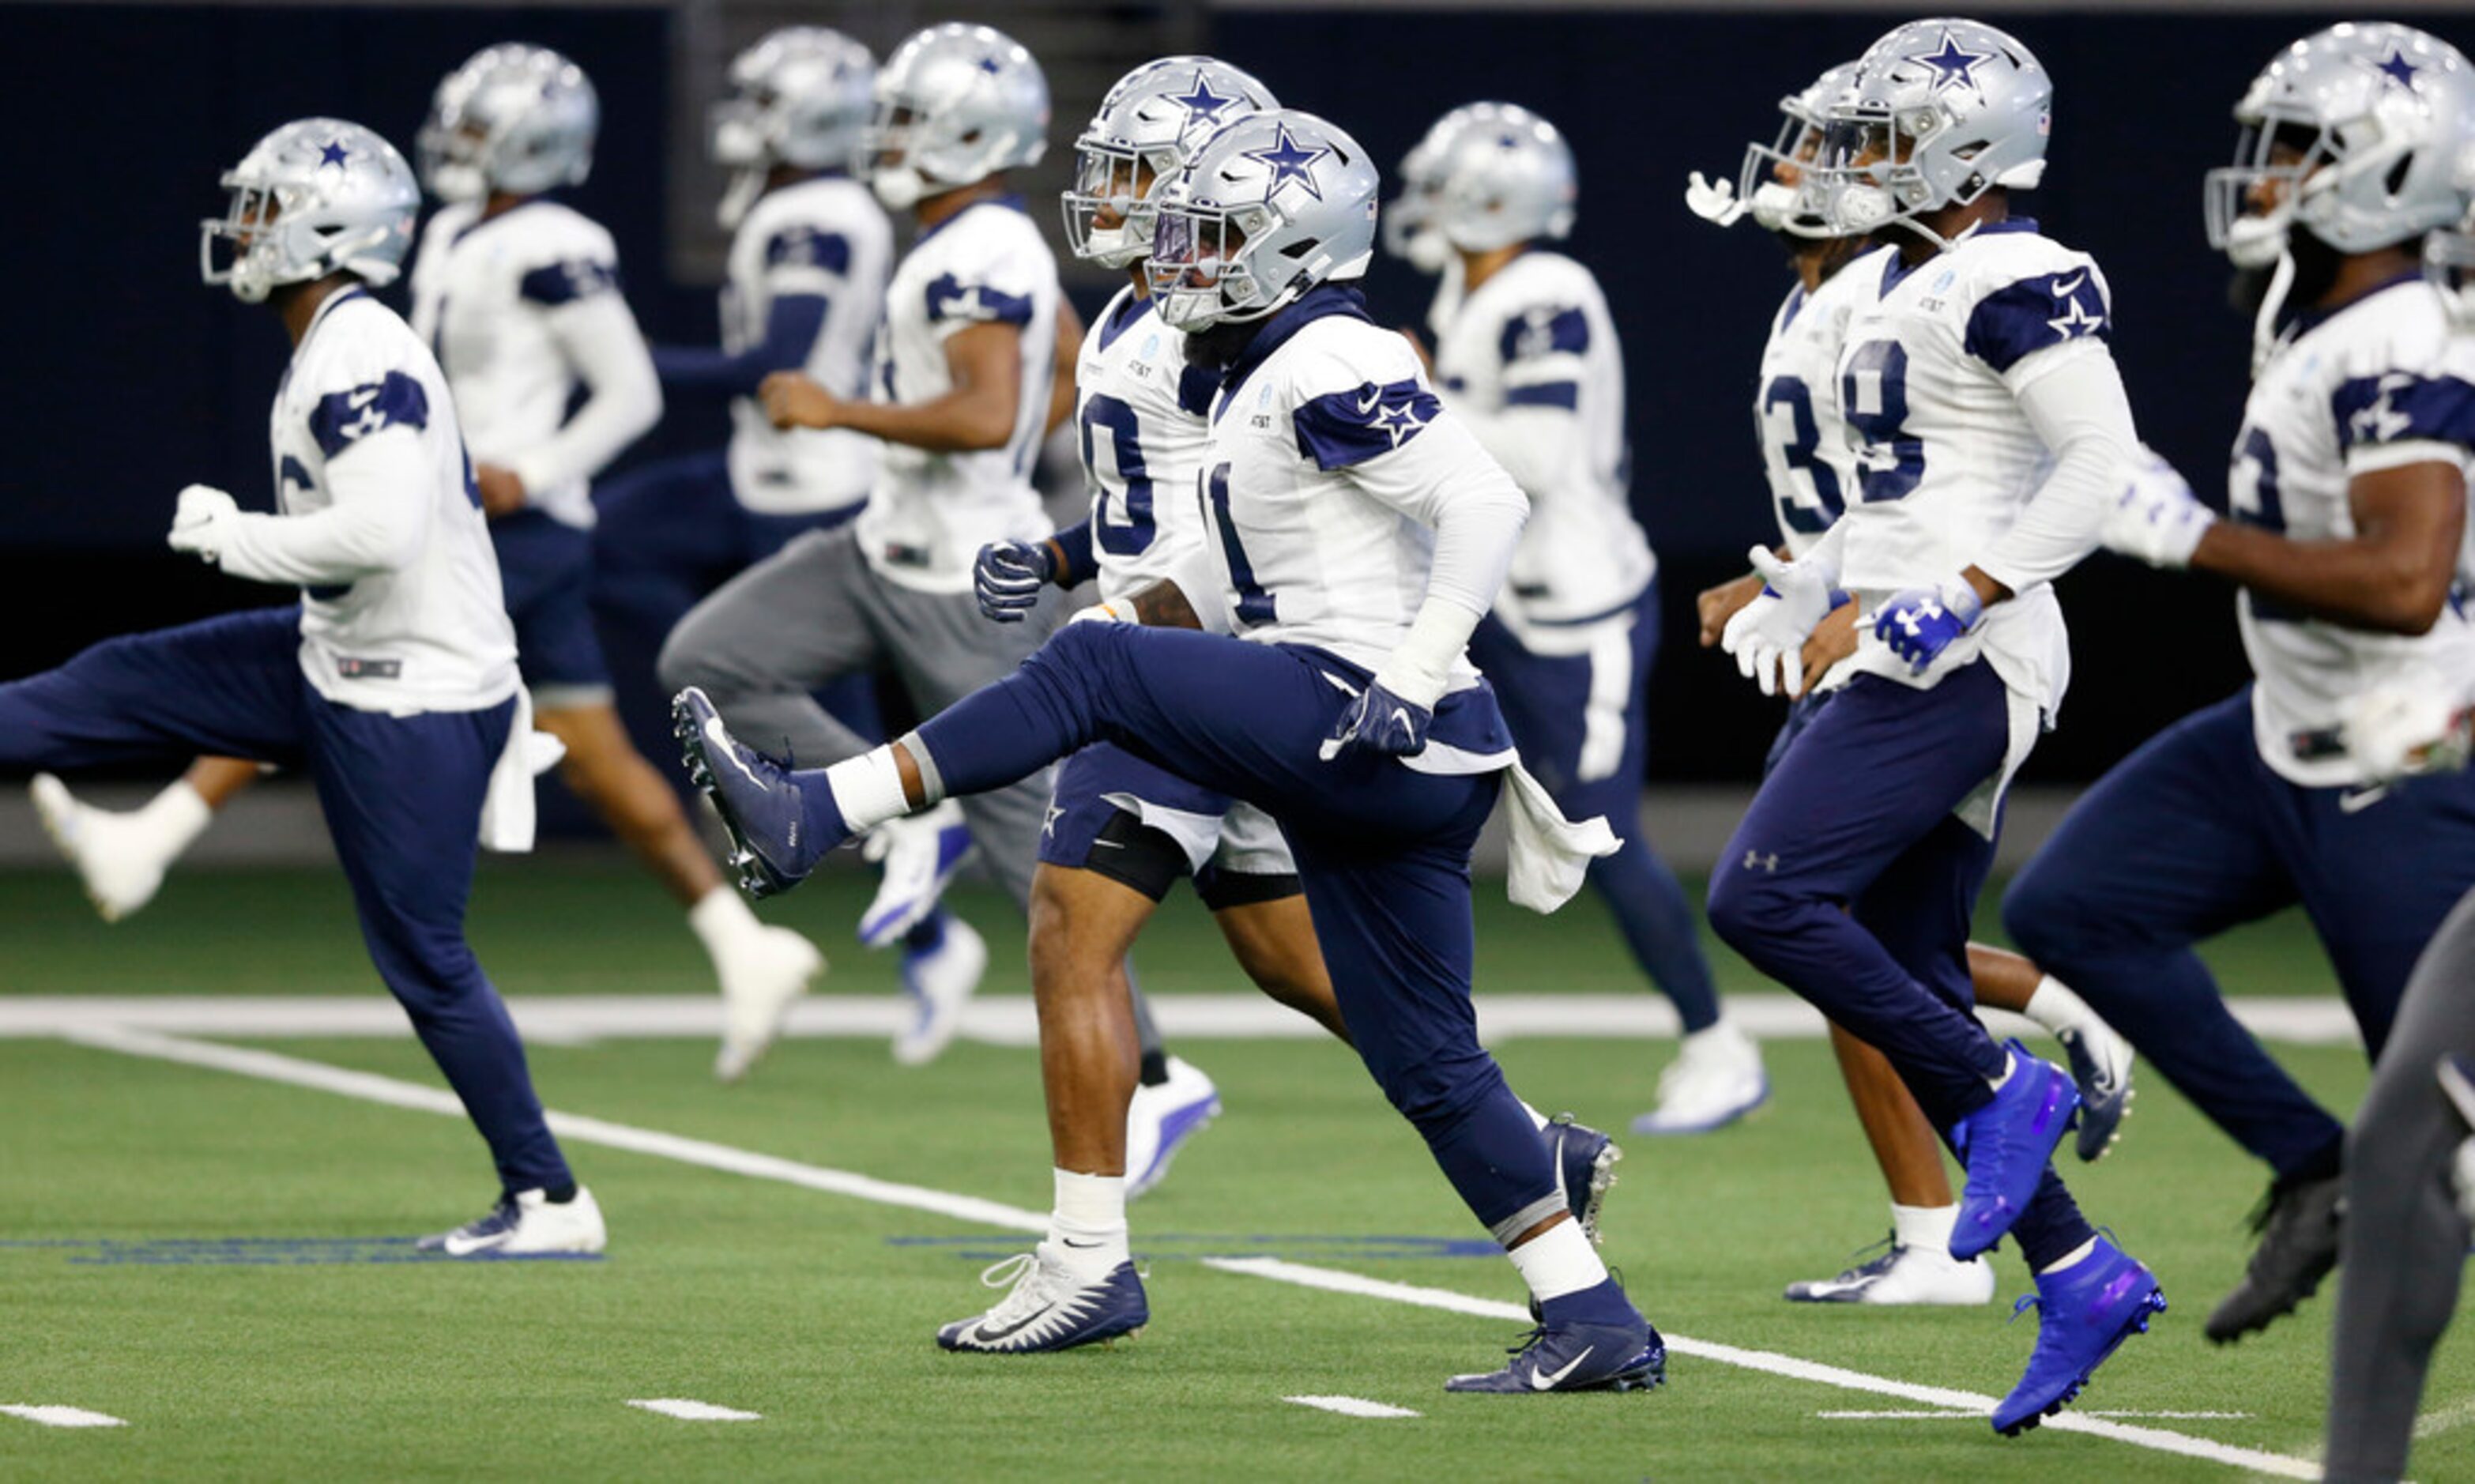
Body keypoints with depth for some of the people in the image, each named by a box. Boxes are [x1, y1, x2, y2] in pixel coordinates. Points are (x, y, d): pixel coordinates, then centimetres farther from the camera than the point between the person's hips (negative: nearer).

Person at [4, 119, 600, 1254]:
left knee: (423, 961, -3)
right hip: (342, 663, 10)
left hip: (411, 707, -10)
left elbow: (381, 531, -31)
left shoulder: (362, 360, -21)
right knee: (122, 687, 13)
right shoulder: (338, 351, 11)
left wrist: (232, 536, -18)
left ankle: (548, 1201, 5)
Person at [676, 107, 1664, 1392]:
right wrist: (1113, 610, 17)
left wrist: (1409, 684, -22)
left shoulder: (1330, 371, -10)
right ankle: (1594, 1324, 9)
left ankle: (808, 815, -12)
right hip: (1373, 761, 10)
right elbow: (1244, 588, 29)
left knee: (1091, 673, -12)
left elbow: (1485, 505, -20)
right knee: (1429, 1065, 9)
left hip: (1382, 730, -10)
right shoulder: (1264, 381, 21)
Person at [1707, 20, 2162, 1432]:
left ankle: (2004, 1091, -7)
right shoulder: (1902, 287, 19)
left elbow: (2103, 466, -21)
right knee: (1910, 984, 7)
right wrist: (1804, 587, 26)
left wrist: (1961, 595, -23)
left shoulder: (2018, 286, -12)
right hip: (1919, 666, 10)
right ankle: (2078, 1274, 8)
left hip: (1960, 666, -10)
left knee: (1764, 898, -16)